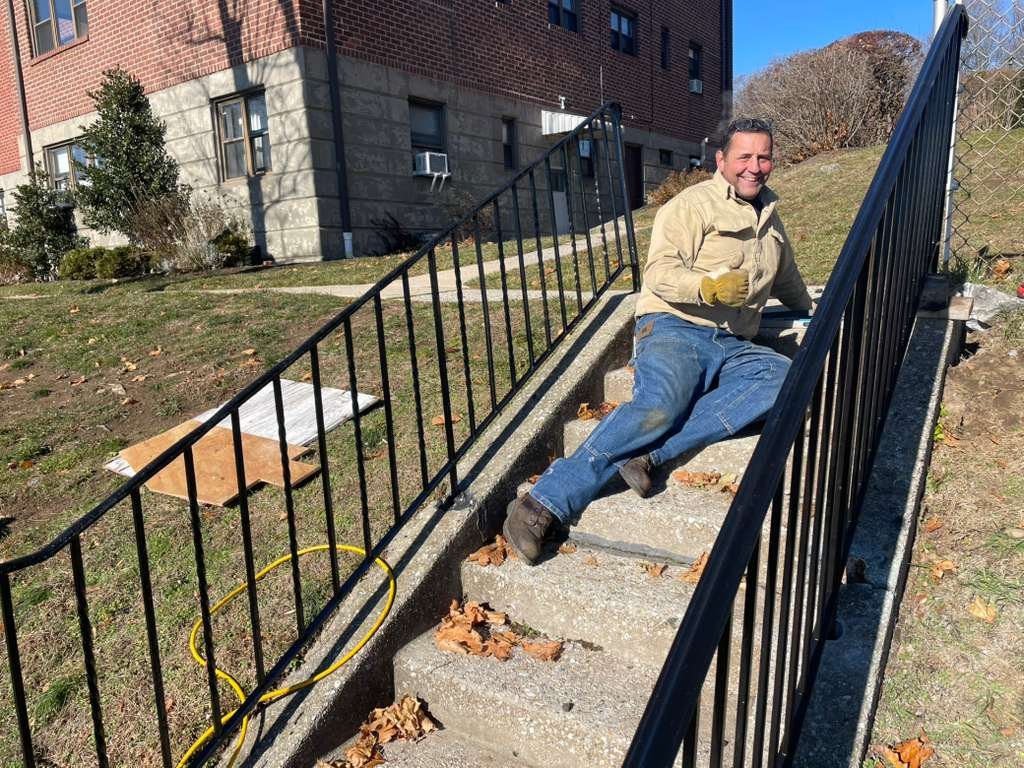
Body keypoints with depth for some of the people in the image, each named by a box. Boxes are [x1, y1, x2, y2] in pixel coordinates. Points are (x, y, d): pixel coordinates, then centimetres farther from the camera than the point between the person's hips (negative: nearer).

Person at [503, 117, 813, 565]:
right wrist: (709, 287, -27)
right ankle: (545, 504, -34)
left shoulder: (769, 216, 26)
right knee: (660, 406, -36)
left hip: (732, 346, 7)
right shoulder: (694, 204, 1)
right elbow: (658, 272, -12)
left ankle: (651, 454, -34)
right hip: (675, 329, -6)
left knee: (788, 377, -27)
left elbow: (785, 277, 45)